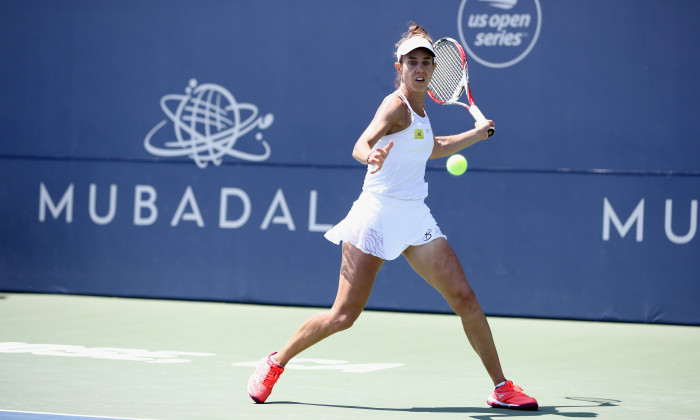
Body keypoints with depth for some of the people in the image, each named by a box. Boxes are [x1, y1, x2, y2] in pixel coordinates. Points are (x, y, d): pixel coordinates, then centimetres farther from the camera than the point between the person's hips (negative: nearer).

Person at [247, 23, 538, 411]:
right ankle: (275, 363, 16)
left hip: (416, 219, 7)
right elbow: (361, 145, -29)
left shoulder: (418, 108, 13)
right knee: (344, 315, -5)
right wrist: (371, 156, -51)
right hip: (377, 215, -7)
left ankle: (502, 388, 2)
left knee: (464, 298, -5)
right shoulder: (396, 105, -11)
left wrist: (477, 134, 37)